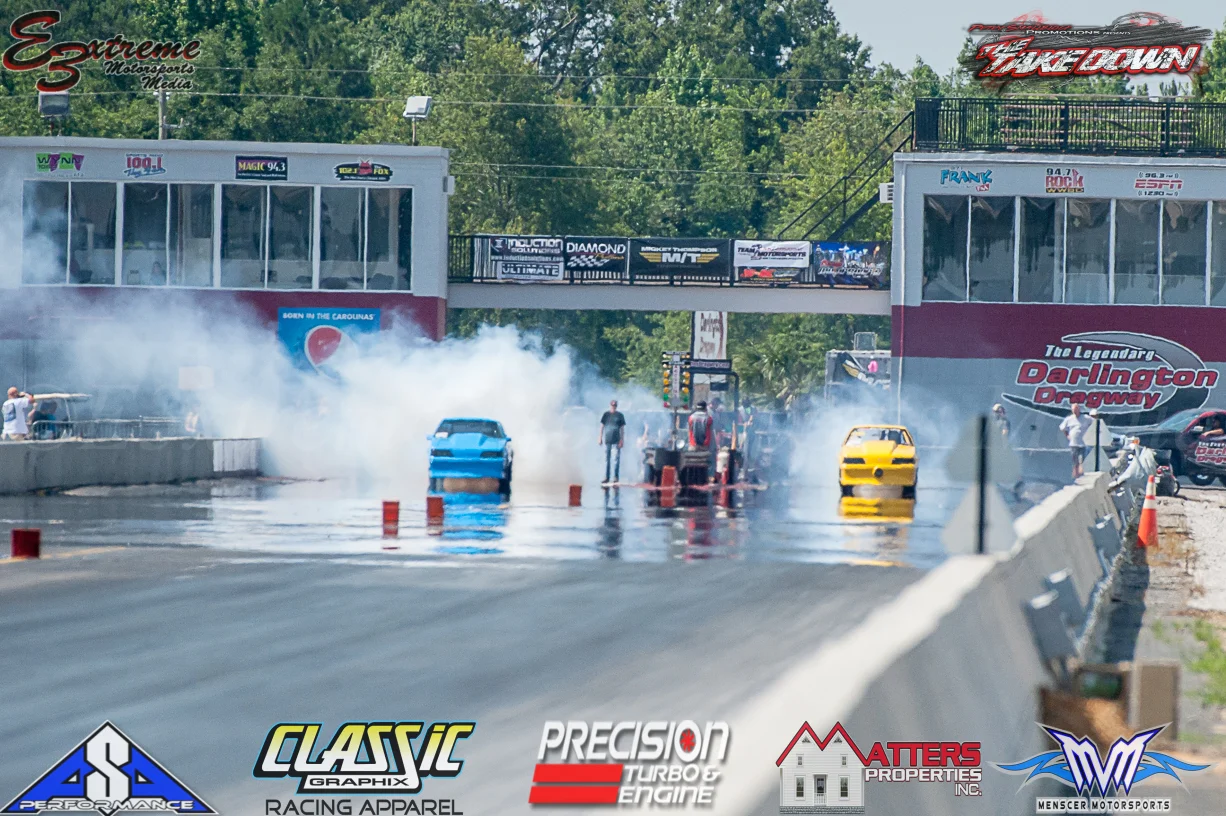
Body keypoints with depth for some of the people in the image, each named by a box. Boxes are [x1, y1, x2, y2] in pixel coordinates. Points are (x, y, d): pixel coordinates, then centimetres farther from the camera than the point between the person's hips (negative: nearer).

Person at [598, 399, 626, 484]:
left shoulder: (620, 415, 4)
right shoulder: (606, 415, 8)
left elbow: (622, 428, 5)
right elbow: (602, 426, 12)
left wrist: (622, 440, -2)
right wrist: (600, 438, 6)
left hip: (616, 441, -2)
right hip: (607, 440, 2)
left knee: (616, 459, -6)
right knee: (606, 459, 5)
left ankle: (616, 477, -3)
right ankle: (606, 477, 9)